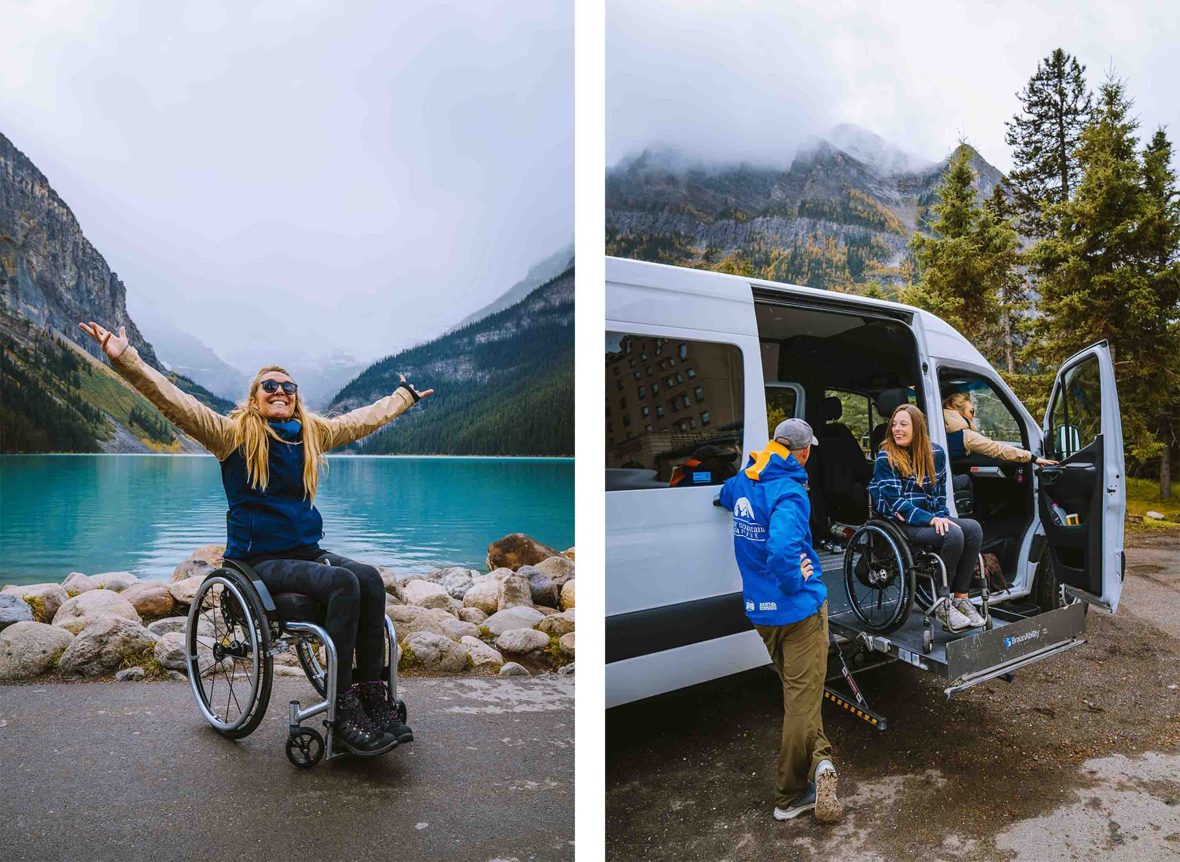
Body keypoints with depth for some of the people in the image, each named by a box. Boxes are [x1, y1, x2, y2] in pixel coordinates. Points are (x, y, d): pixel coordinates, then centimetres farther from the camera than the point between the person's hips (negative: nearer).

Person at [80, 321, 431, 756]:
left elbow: (364, 419, 26)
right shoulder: (234, 433, 0)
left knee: (370, 578, -24)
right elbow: (176, 402, -10)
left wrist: (404, 396, 37)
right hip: (258, 559, -5)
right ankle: (344, 711, -24)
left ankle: (376, 700, -21)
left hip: (307, 551, 5)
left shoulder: (313, 432, 13)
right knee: (343, 583, -31)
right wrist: (125, 359, -21)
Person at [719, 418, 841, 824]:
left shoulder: (744, 482, 3)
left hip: (760, 609, 8)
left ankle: (818, 760, 23)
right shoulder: (789, 492, -22)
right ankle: (789, 797, 5)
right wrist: (795, 580, -22)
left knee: (796, 691, 23)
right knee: (803, 696, 1)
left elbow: (725, 496, 28)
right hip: (799, 608, -7)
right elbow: (783, 548, -38)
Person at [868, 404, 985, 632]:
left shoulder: (936, 453, 9)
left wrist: (941, 516, 1)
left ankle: (960, 598, -16)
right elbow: (895, 501, -14)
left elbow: (940, 491, 19)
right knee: (953, 534, -29)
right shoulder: (885, 458, -7)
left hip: (930, 517, 6)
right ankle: (942, 605, -19)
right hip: (901, 523, -6)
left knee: (973, 528, -21)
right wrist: (930, 519, -23)